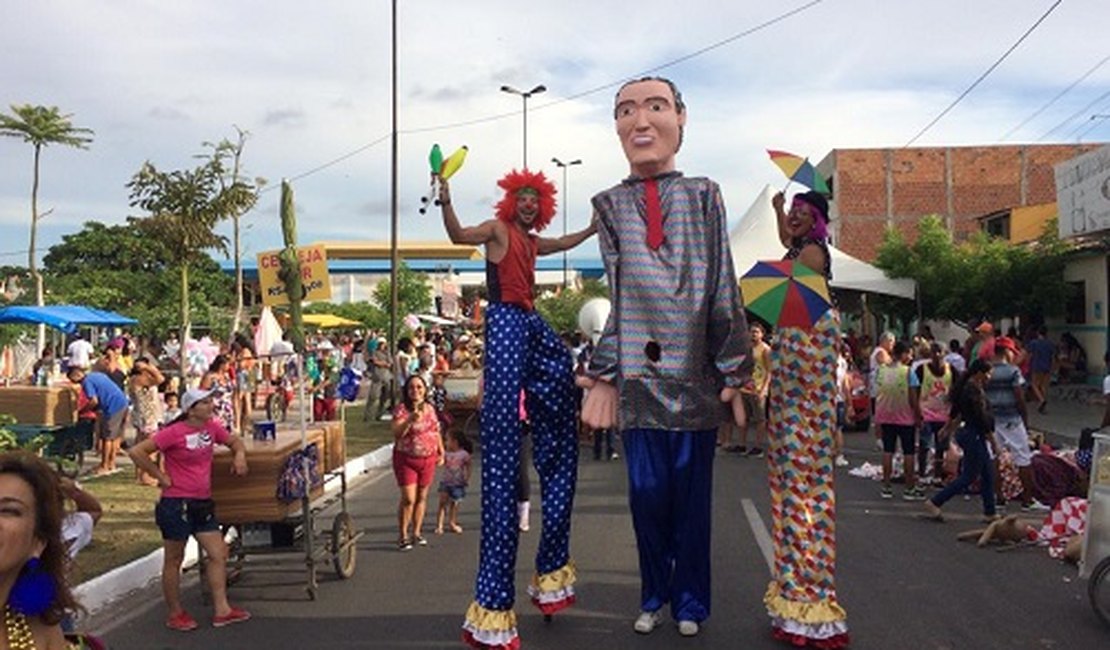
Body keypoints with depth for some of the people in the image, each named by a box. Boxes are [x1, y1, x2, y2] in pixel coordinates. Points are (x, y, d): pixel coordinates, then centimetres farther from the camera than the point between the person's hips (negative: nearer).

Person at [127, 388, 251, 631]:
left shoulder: (213, 428, 4)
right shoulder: (175, 433, -15)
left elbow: (234, 441, 22)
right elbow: (136, 452, -18)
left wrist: (239, 453, 0)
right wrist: (161, 476, -14)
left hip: (203, 503, 7)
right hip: (176, 504, -7)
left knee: (218, 554, 4)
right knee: (174, 560, 8)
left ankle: (222, 610, 11)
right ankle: (175, 614, 21)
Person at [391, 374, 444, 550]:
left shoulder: (430, 408, 8)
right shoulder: (401, 409, -9)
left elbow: (436, 431, 17)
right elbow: (396, 433, -21)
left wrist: (441, 452, 15)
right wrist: (410, 420, -35)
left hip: (428, 459, 5)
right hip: (406, 459, -5)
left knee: (422, 497, 10)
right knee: (408, 498, -9)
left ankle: (416, 533, 22)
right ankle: (403, 536, 5)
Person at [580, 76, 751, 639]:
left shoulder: (704, 196, 5)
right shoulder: (610, 205, 8)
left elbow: (722, 287, 4)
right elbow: (617, 297, 7)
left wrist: (733, 372, 0)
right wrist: (604, 373, 1)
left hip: (694, 372, -1)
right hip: (638, 373, 1)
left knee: (692, 494, 7)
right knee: (647, 493, 6)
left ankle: (690, 601, 24)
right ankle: (654, 597, 26)